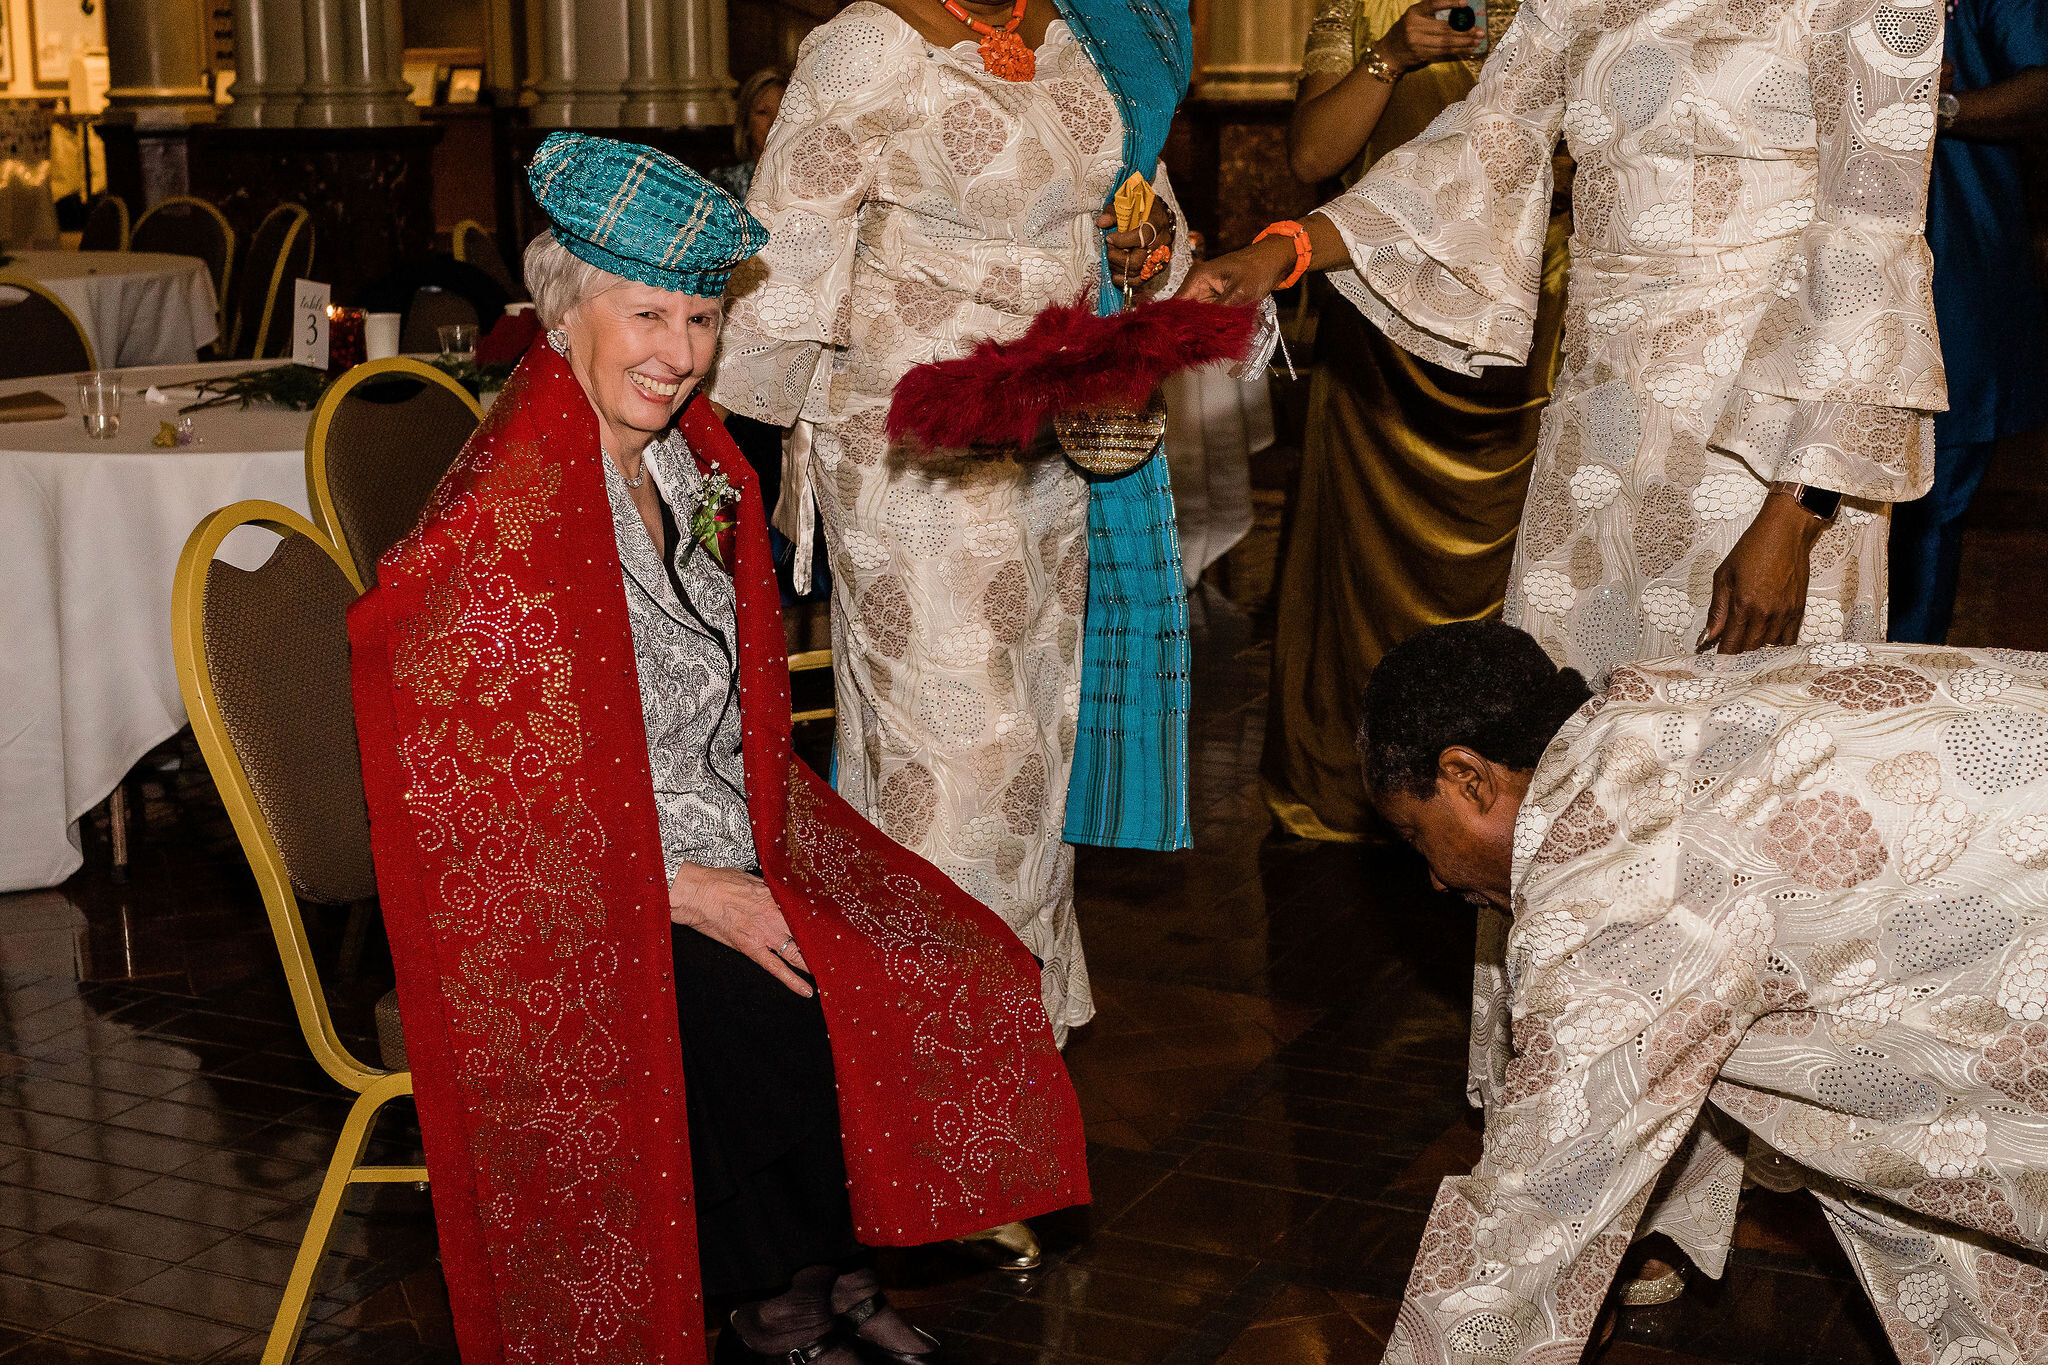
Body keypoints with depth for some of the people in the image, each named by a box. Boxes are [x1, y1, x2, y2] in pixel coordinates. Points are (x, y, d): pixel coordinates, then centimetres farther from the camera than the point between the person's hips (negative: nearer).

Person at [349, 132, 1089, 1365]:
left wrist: (745, 865, 3)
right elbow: (488, 795, -20)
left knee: (925, 975, -7)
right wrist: (691, 894, -18)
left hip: (717, 865, 8)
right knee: (779, 1024, -23)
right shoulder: (507, 519, -20)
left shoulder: (688, 464, 7)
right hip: (564, 912, -8)